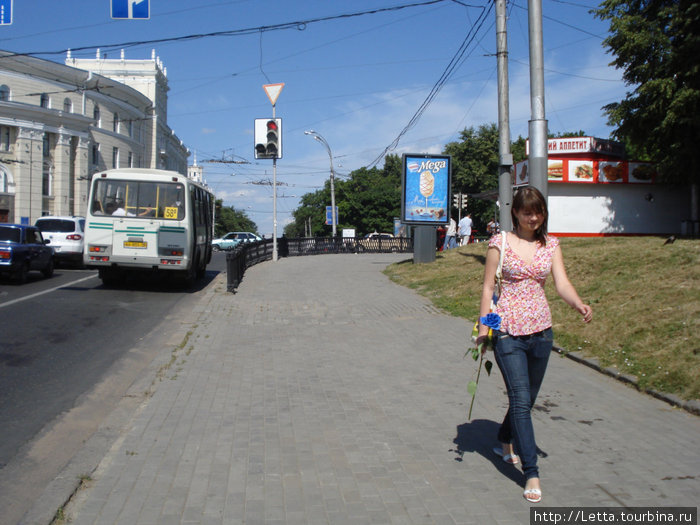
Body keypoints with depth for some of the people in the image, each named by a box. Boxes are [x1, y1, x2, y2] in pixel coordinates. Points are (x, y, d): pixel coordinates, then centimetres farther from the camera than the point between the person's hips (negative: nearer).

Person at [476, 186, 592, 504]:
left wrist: (579, 305, -22)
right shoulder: (500, 242, -3)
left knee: (527, 397, 16)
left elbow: (562, 283, -3)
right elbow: (488, 286, -2)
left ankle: (505, 442, 43)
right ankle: (531, 473, -3)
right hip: (508, 331, -4)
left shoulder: (550, 245, 7)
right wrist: (483, 326, -8)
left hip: (541, 330, 4)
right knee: (521, 399, -9)